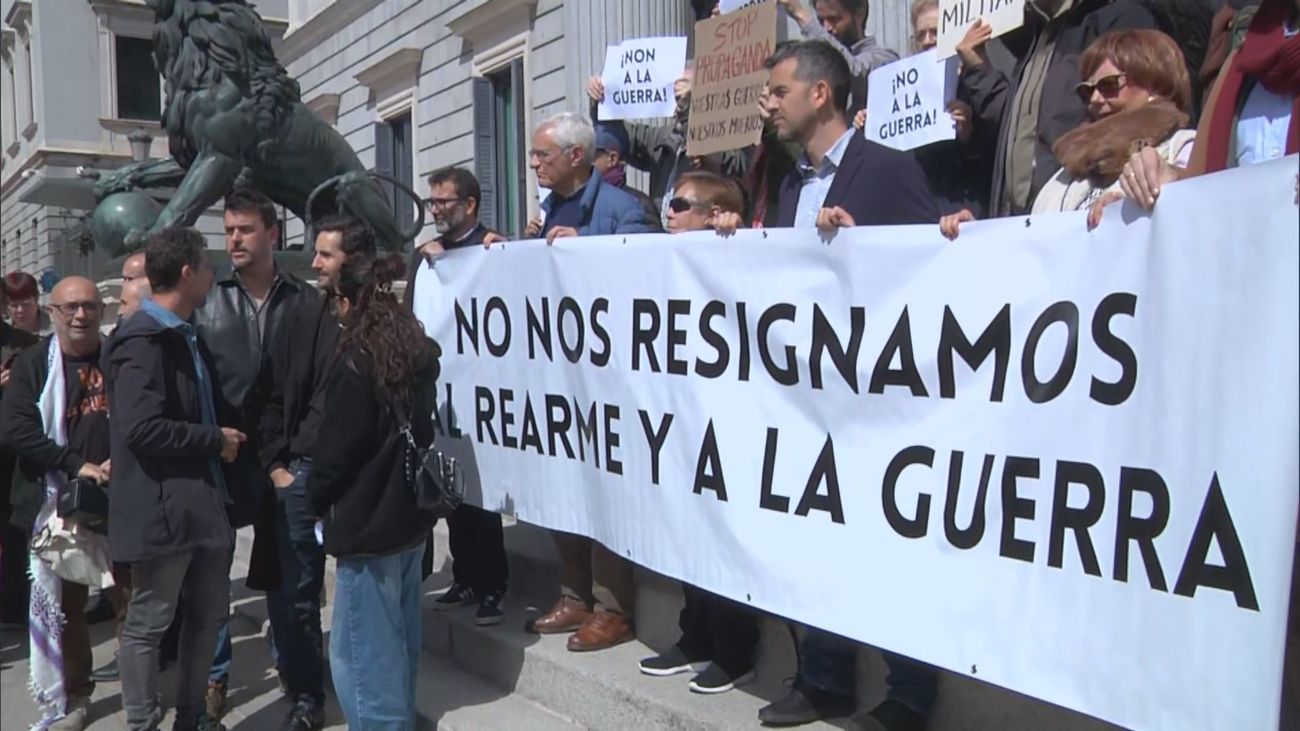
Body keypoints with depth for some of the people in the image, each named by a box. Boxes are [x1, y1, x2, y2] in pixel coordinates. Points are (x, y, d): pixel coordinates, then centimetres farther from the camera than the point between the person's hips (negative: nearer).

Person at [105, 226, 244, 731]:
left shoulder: (184, 335, 14)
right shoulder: (143, 340, -16)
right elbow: (140, 427, -26)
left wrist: (221, 438, 7)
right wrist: (216, 441, -17)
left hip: (202, 497, 10)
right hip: (162, 505, -10)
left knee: (210, 612, 17)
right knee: (148, 623, 5)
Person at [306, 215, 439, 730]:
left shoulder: (356, 361, -18)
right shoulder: (414, 344, 6)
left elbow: (337, 445, -15)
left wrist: (316, 497, 2)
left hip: (367, 520, -9)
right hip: (408, 511, 9)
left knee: (360, 654, 1)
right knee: (398, 643, 20)